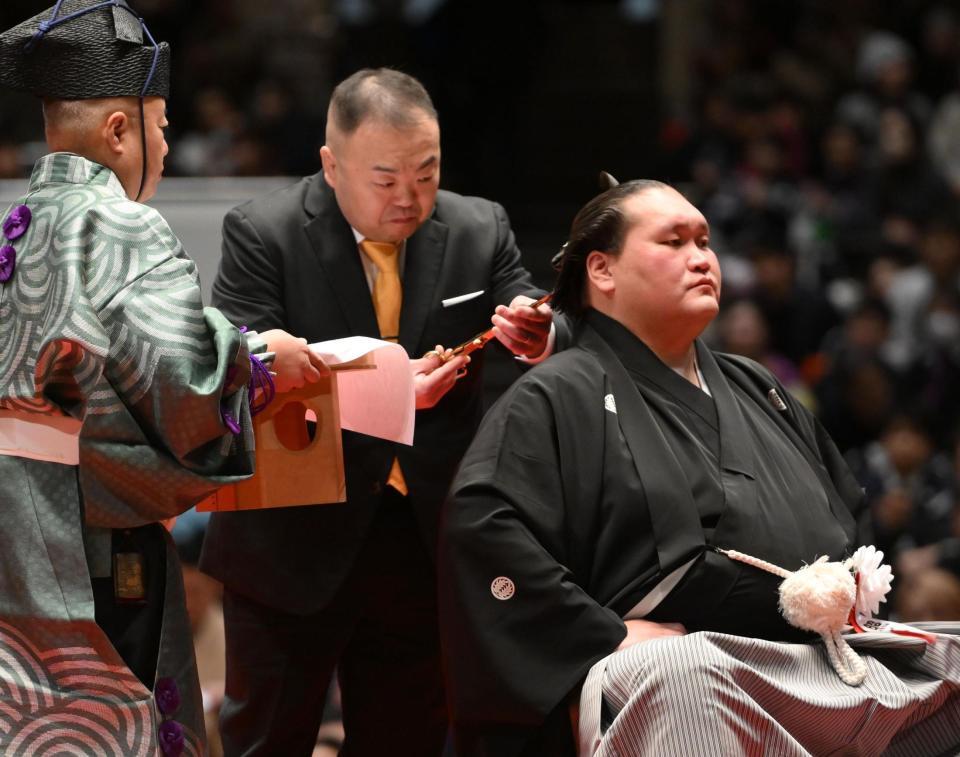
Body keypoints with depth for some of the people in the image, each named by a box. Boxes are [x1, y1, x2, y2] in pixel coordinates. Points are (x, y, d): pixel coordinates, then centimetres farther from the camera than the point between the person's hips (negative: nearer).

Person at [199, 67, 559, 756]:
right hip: (295, 546, -3)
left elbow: (565, 352, -1)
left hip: (427, 540, 3)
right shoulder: (261, 235, -9)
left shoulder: (480, 230, 1)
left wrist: (538, 338, -27)